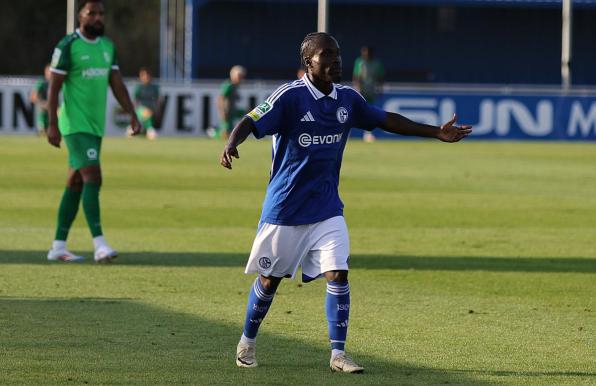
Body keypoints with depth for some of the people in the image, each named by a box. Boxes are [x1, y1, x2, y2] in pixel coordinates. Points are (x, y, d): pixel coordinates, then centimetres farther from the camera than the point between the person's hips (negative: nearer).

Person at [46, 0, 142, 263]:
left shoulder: (107, 46, 12)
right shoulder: (67, 46, -9)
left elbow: (117, 84, 14)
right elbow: (54, 87, -9)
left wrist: (132, 115, 5)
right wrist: (53, 125, -14)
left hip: (96, 126, 7)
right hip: (75, 125, -7)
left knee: (76, 183, 9)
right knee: (93, 177, -17)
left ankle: (58, 246, 15)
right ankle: (99, 245, -21)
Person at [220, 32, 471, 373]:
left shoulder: (348, 98, 2)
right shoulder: (290, 97, -15)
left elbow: (386, 120, 15)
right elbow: (250, 124, -24)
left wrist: (437, 133, 15)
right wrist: (231, 145, -46)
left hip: (327, 208, 4)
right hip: (284, 208, -4)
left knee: (338, 274, -11)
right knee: (269, 280, 8)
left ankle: (338, 355, -5)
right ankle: (248, 342, 31)